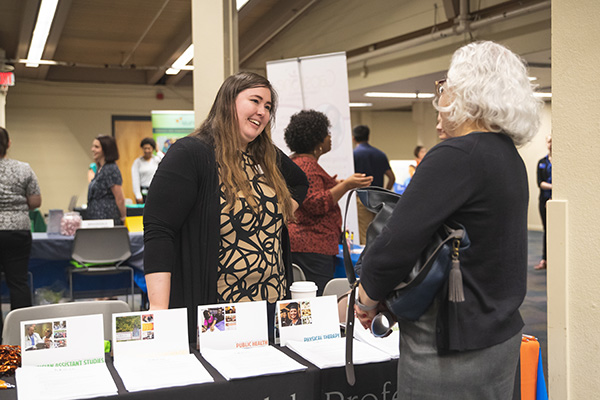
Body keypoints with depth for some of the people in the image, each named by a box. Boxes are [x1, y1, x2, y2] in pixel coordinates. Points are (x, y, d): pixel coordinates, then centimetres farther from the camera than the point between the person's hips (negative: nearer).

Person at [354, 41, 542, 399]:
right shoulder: (510, 157, 9)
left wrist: (367, 299, -8)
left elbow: (396, 243, -26)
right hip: (502, 333, 9)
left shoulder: (457, 156, -21)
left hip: (454, 347, -9)